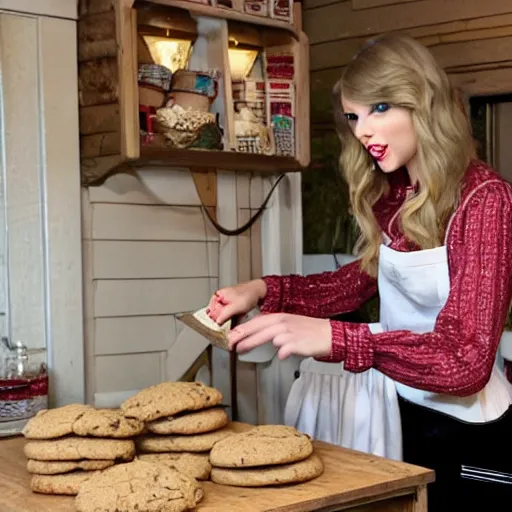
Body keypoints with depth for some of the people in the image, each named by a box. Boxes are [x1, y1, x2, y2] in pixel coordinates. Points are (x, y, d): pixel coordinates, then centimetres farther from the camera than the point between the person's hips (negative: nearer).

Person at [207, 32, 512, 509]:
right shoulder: (394, 194, 0)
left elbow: (465, 360, -29)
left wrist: (332, 338, -44)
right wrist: (264, 289, -5)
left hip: (463, 432, -6)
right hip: (398, 405, 6)